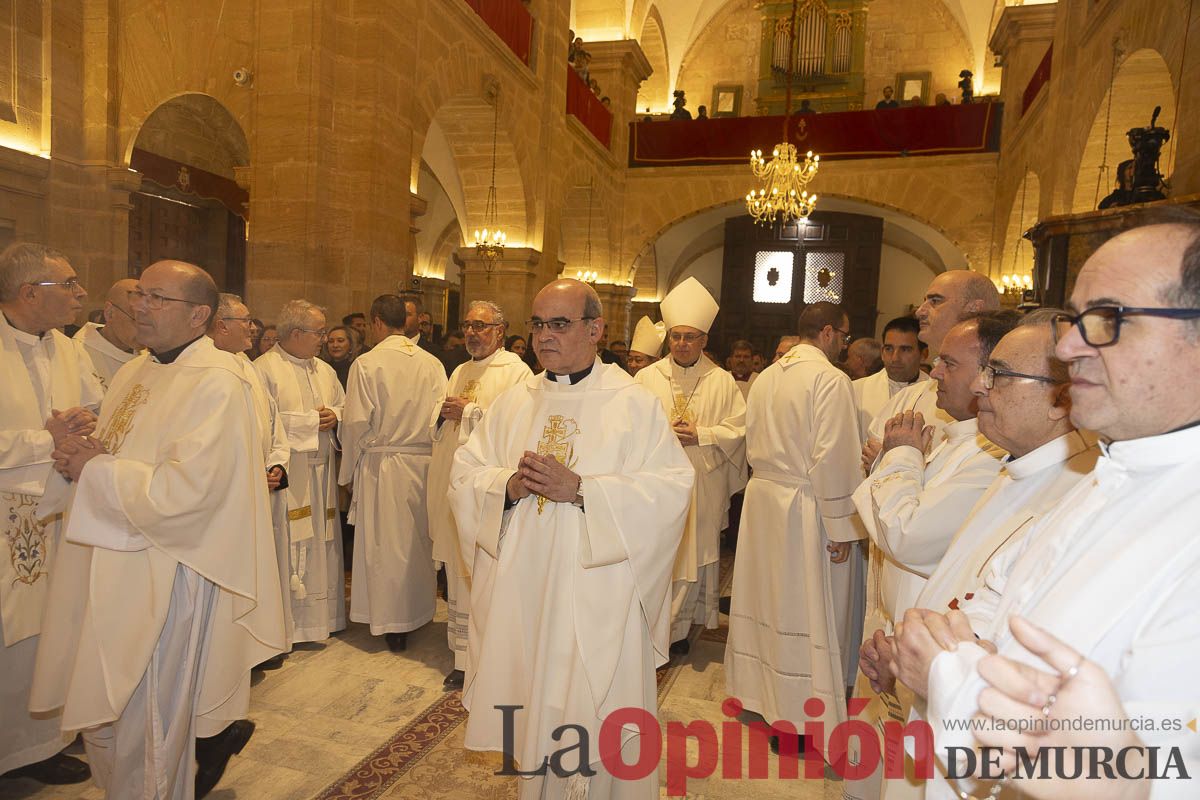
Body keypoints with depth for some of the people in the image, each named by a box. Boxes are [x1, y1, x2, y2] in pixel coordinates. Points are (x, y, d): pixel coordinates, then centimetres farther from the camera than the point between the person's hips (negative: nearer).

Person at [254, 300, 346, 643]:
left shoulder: (325, 370, 15)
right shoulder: (264, 368, -7)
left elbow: (343, 407, 20)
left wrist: (335, 417, -3)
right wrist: (311, 421, -12)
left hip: (321, 472, 7)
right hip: (287, 473, -7)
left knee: (321, 544, 10)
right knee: (287, 547, -4)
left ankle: (318, 616, 22)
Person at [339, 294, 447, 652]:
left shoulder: (366, 364, -11)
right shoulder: (432, 363, -1)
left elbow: (356, 424, -10)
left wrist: (348, 472, 3)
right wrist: (430, 454, 13)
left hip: (381, 465, -3)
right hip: (424, 463, 4)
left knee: (385, 545, 8)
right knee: (417, 541, 16)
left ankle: (392, 625, 18)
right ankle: (417, 611, 30)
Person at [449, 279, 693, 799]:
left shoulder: (635, 404, -6)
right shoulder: (512, 403, 8)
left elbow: (672, 489, -15)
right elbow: (463, 475, 7)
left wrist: (580, 488, -22)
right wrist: (507, 485, -15)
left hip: (596, 596, -4)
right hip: (519, 592, 4)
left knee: (595, 723, 6)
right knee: (532, 703, 17)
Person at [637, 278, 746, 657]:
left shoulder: (722, 382, 3)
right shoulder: (647, 378, 4)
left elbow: (740, 428, 0)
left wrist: (701, 435, -12)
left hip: (702, 486, 0)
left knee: (694, 553, 7)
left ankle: (680, 627, 22)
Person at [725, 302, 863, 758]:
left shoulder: (766, 377, 7)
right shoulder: (830, 379, -15)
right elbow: (833, 459, -18)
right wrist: (840, 528, -13)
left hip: (761, 497, 7)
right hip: (803, 507, -7)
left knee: (766, 597, 19)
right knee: (805, 612, 4)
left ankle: (754, 692, 34)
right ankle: (794, 720, 15)